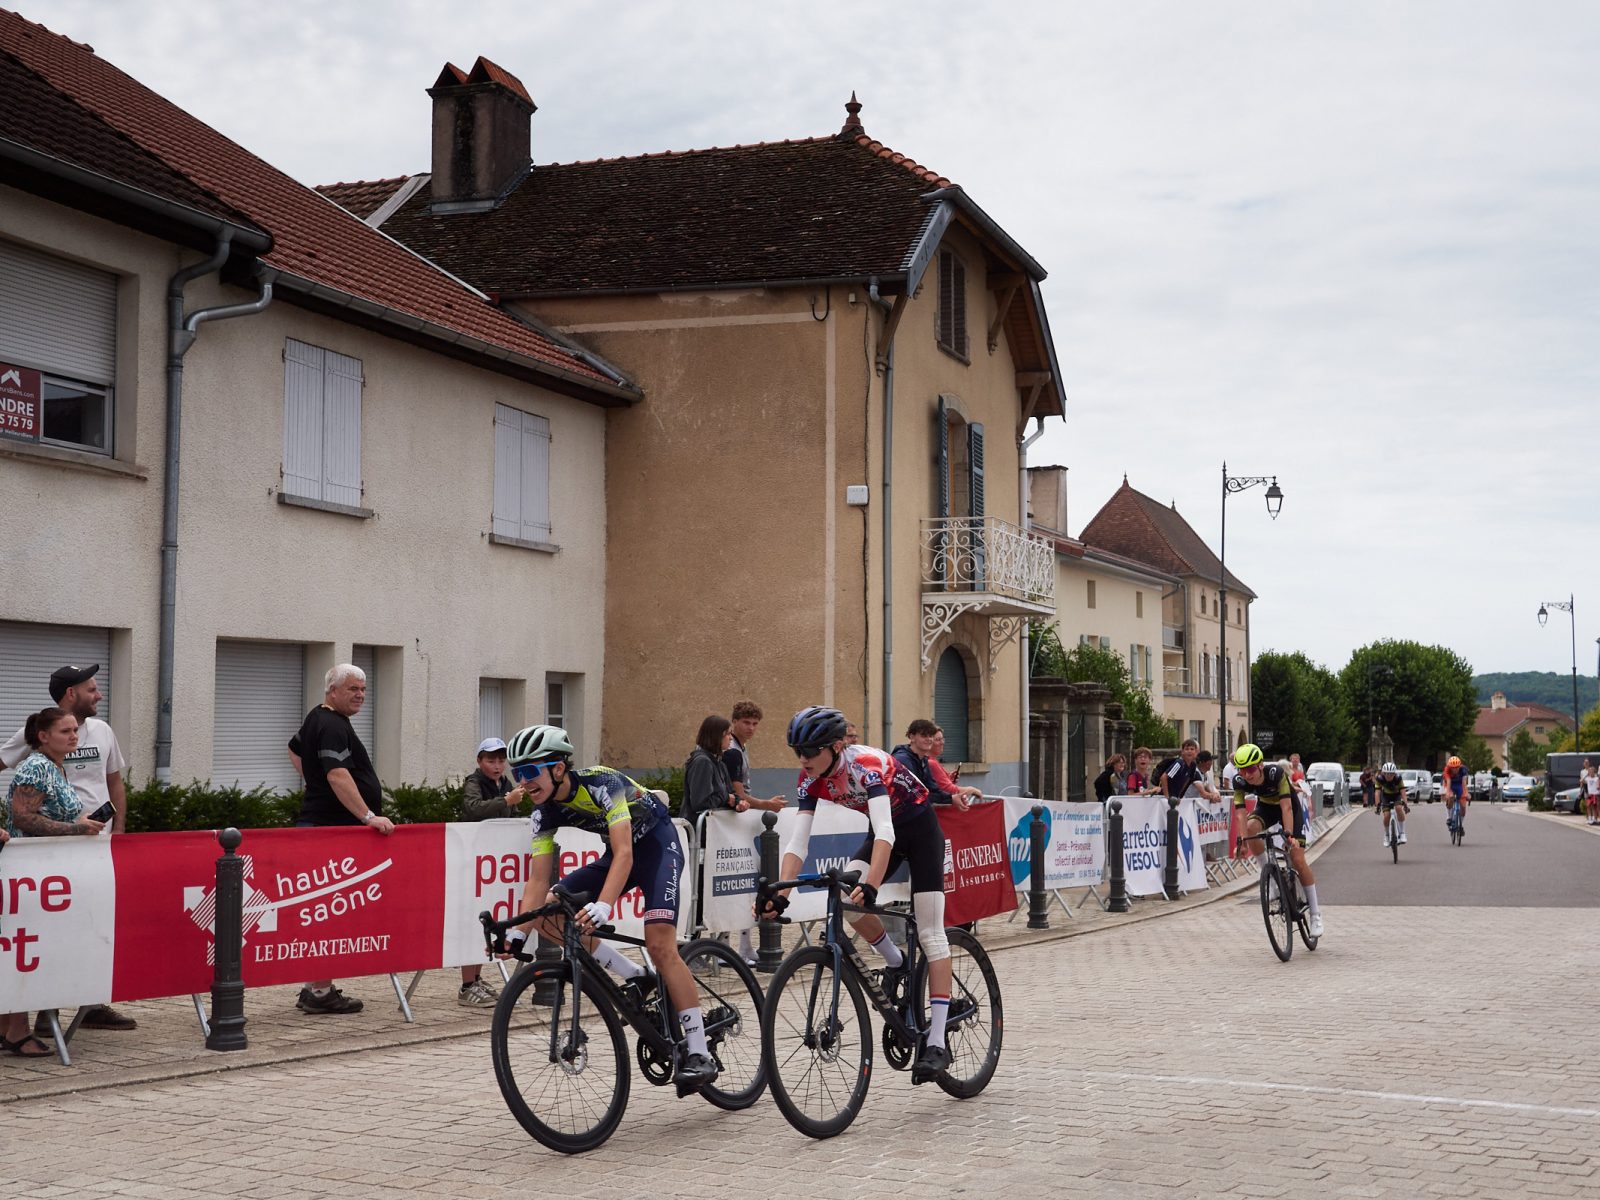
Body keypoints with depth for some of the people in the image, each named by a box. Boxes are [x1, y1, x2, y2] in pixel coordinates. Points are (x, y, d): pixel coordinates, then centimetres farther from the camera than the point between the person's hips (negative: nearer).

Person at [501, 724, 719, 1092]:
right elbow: (539, 878, -12)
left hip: (657, 843, -7)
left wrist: (602, 906, -53)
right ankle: (637, 978, 0)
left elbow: (624, 853, -39)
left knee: (660, 944, -23)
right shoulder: (544, 813, -12)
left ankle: (699, 1053, -18)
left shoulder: (601, 783, -31)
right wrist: (517, 931, -25)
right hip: (618, 852, 7)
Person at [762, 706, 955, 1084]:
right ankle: (895, 961, 5)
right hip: (883, 830, 6)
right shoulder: (811, 778, -15)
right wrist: (780, 894, -32)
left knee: (931, 933, -11)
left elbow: (885, 833, -44)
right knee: (845, 898, -22)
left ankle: (936, 1043, -13)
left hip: (920, 828, -6)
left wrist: (871, 886, -57)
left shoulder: (866, 763, -33)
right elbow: (797, 843, -18)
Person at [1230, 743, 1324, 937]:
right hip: (1266, 807, 3)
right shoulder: (1240, 781, -25)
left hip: (1289, 806, -3)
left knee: (1298, 860, -11)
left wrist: (1289, 834, -48)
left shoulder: (1276, 773, -35)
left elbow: (1286, 806, -38)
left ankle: (1315, 913, 2)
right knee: (1251, 827, -33)